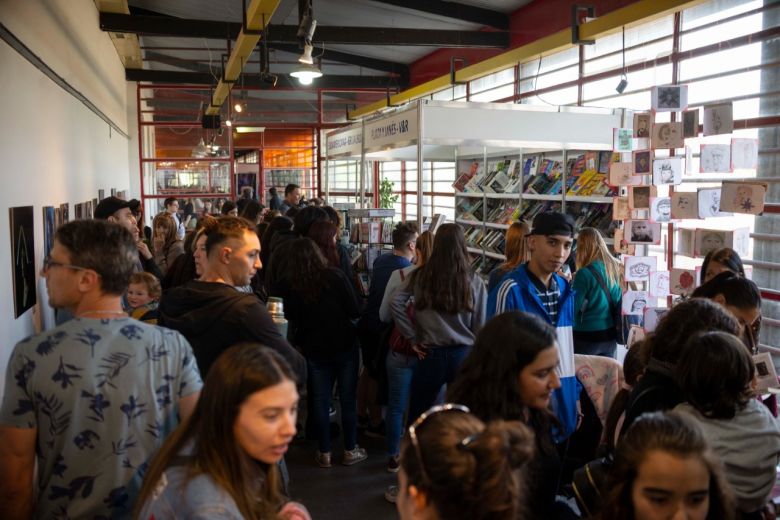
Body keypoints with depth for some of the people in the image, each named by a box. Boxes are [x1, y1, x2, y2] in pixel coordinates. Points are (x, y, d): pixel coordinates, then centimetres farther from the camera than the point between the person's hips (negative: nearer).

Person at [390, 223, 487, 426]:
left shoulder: (421, 276, -4)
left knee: (417, 417, 14)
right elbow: (480, 327, 0)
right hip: (463, 356, 1)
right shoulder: (474, 282, -4)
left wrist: (413, 338, -4)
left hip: (431, 355, 0)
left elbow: (396, 303, -11)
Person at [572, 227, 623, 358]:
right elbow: (620, 304, 13)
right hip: (610, 335, 6)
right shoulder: (616, 268, 3)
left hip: (586, 337, -6)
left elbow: (572, 308, -12)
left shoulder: (585, 273, -17)